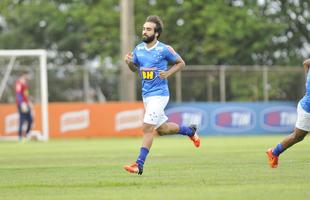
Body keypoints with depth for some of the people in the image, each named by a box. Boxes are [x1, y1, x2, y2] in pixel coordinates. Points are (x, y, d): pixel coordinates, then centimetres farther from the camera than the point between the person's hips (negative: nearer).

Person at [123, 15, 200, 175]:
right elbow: (135, 68, 20)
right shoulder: (138, 49, 6)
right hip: (146, 94, 7)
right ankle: (189, 130, 42)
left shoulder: (164, 49, -10)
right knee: (161, 129, 17)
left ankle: (139, 165, -14)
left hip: (159, 94, -7)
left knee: (147, 128, -15)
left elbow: (181, 63, 3)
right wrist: (129, 63, -2)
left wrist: (168, 73, -12)